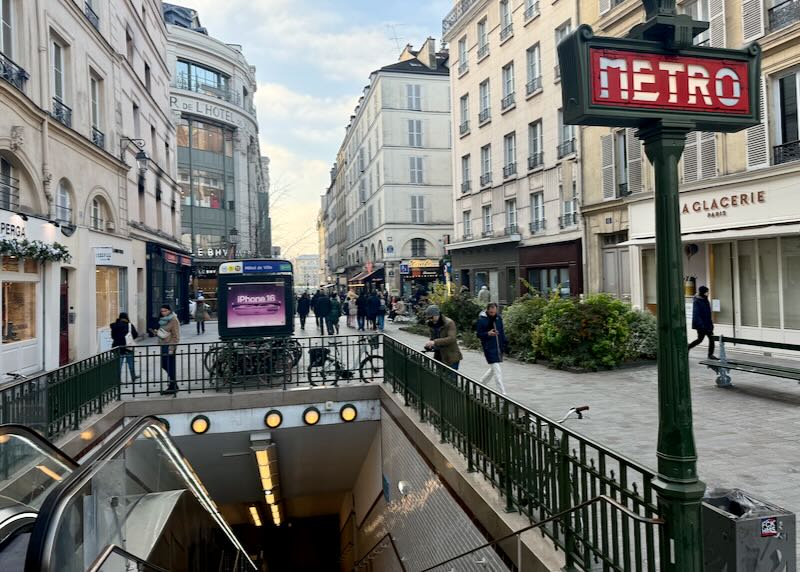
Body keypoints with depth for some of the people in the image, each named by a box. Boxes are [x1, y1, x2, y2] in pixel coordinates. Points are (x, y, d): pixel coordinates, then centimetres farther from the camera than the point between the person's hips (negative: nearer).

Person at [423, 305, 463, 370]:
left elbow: (451, 338, -27)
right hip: (439, 358, 7)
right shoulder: (432, 325, 8)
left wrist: (435, 342, -35)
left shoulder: (449, 323, -15)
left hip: (451, 358, -7)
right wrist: (429, 346, -4)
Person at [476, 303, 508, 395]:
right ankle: (503, 392, -6)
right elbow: (479, 335, -8)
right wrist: (488, 334, -25)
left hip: (499, 348, 7)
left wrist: (504, 343, 11)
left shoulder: (498, 317, 5)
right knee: (497, 370, -10)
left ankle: (481, 384, 37)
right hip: (489, 348, -7)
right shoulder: (482, 320, -11)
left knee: (494, 369, 17)